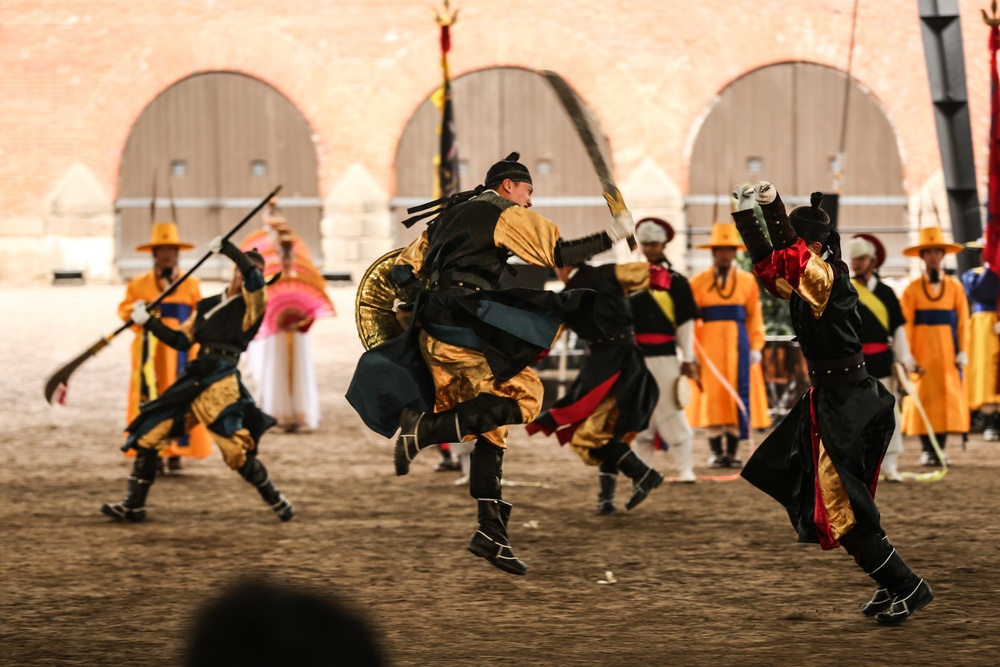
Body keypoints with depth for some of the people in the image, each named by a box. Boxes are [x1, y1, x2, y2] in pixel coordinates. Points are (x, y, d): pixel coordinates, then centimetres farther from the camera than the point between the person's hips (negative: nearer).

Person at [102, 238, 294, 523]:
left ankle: (276, 500, 7)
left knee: (238, 451, -14)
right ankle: (133, 506, 13)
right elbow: (181, 340, 20)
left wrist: (226, 247, -14)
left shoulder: (252, 304, 0)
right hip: (194, 381, 6)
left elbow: (253, 276, -20)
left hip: (222, 384, -6)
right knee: (147, 435, 5)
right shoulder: (207, 306, 18)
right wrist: (149, 322, 13)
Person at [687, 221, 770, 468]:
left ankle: (733, 451, 5)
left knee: (738, 396, 0)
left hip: (738, 345, 1)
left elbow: (755, 317, 5)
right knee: (711, 397, -1)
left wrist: (756, 347, -3)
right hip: (709, 345, -1)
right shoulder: (698, 282, 3)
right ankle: (716, 452, 5)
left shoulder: (748, 281, 7)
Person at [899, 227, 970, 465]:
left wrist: (962, 352, -5)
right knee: (923, 397, -4)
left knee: (947, 396, -1)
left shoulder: (955, 287, 6)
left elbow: (962, 321, 3)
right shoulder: (912, 289, 2)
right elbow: (906, 324, -3)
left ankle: (940, 448, 5)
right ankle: (927, 450, 2)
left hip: (948, 350, 1)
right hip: (922, 348, -1)